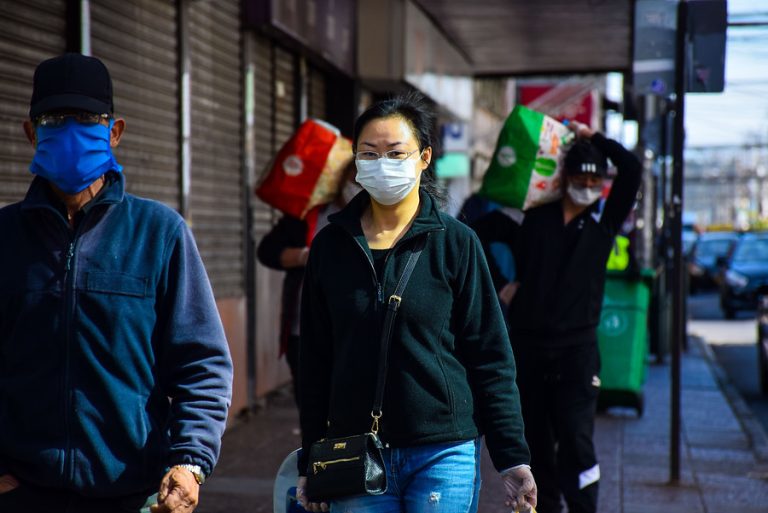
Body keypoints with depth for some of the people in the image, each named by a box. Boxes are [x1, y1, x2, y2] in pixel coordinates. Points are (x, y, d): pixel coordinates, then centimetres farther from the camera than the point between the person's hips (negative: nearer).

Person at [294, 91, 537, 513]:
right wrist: (309, 464, 8)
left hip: (444, 453, -2)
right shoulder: (331, 246, 5)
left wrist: (512, 459, -4)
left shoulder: (455, 242, -1)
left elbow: (490, 358, 0)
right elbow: (314, 362, 9)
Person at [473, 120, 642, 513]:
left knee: (576, 438, -10)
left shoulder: (605, 221, 5)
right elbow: (480, 234, 13)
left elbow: (631, 168, -6)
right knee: (535, 440, 10)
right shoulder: (534, 219, 6)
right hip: (528, 344, 2)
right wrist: (498, 285, 9)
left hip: (577, 346, -2)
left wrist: (591, 136, 0)